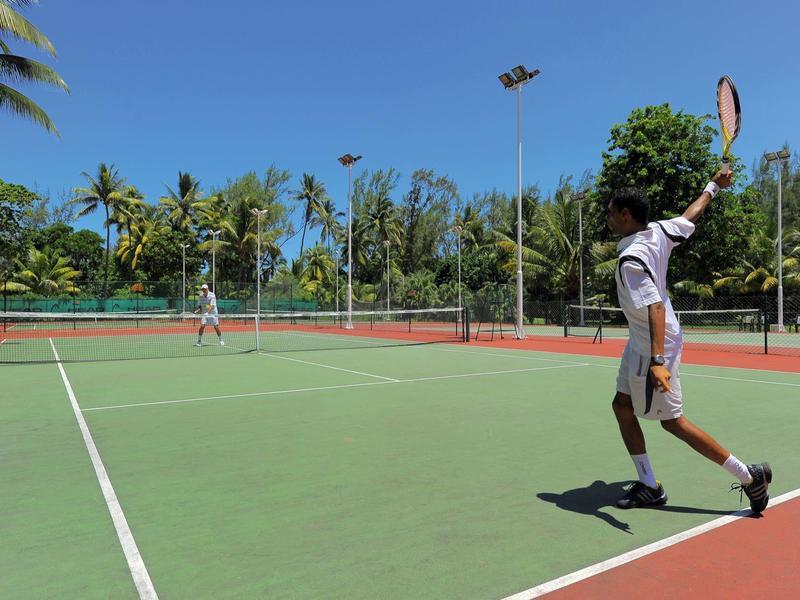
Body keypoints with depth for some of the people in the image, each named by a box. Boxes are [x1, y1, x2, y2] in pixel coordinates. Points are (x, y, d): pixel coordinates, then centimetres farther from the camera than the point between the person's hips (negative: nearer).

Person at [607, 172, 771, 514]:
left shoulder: (631, 258, -27)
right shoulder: (658, 230, -2)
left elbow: (655, 307, -35)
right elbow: (690, 216, 15)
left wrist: (658, 361, -41)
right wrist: (714, 186, 34)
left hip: (653, 348, -10)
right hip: (641, 344, 10)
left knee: (673, 422, 2)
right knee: (622, 406, 12)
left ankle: (749, 476, 16)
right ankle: (649, 486, 21)